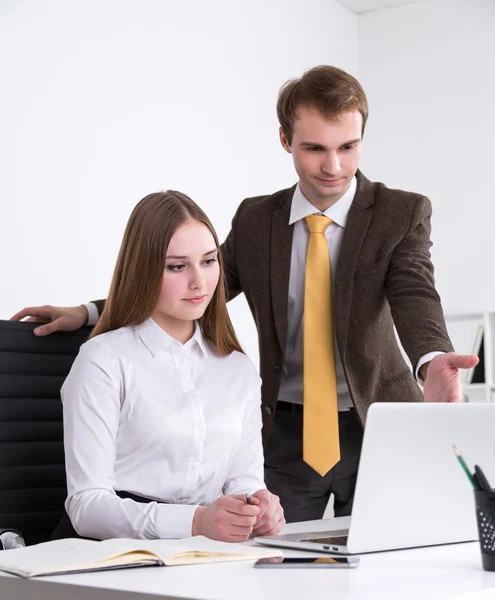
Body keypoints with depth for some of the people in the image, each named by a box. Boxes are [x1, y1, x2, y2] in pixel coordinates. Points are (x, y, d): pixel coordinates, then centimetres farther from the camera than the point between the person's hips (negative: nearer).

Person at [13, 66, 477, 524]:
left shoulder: (403, 214, -6)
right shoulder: (256, 219, 2)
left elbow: (416, 296, -21)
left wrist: (433, 364, -43)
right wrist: (87, 313, 2)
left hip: (375, 430, -2)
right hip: (285, 435, 2)